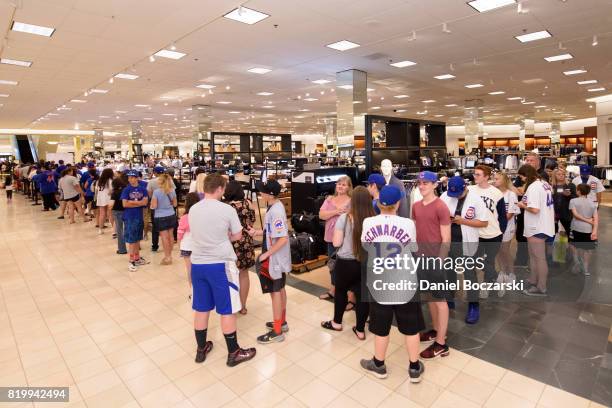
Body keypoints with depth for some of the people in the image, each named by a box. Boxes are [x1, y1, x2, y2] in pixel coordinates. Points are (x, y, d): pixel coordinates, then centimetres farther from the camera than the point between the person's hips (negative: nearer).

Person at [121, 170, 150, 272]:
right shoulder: (126, 190, -5)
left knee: (137, 239, 15)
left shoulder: (143, 189, 2)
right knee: (131, 240, 1)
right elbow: (125, 204, -13)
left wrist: (132, 202, -13)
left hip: (139, 217, 3)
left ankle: (137, 258, 28)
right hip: (129, 218, -3)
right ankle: (131, 261, 10)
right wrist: (139, 203, -9)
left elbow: (145, 202, -7)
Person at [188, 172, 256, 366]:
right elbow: (237, 236, -3)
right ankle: (234, 353, 20)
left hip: (197, 264, 5)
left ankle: (201, 349, 33)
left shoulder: (193, 209, 2)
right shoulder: (227, 209, -14)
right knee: (227, 310, 7)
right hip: (221, 264, -5)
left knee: (201, 308, 17)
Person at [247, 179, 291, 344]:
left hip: (274, 258, -9)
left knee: (275, 292, 2)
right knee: (280, 289, 20)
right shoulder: (275, 206, 4)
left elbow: (283, 238, -28)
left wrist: (266, 254, -22)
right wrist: (258, 231, 1)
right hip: (278, 257, 10)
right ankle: (282, 322, 36)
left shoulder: (275, 211, -25)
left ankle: (277, 331, 16)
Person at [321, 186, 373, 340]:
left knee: (341, 291, 19)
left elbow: (336, 243, -12)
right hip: (366, 263, 2)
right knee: (362, 294, 13)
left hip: (346, 263, -2)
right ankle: (360, 330, 24)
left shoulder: (344, 218, -16)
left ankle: (337, 323, 38)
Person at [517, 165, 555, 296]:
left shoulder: (533, 187, -20)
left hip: (537, 228, -10)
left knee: (539, 258, 0)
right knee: (534, 256, 20)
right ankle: (533, 280, 32)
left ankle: (541, 288, 10)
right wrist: (528, 203, 8)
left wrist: (523, 206, -9)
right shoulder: (545, 184, 10)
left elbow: (535, 209, -26)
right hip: (543, 226, 10)